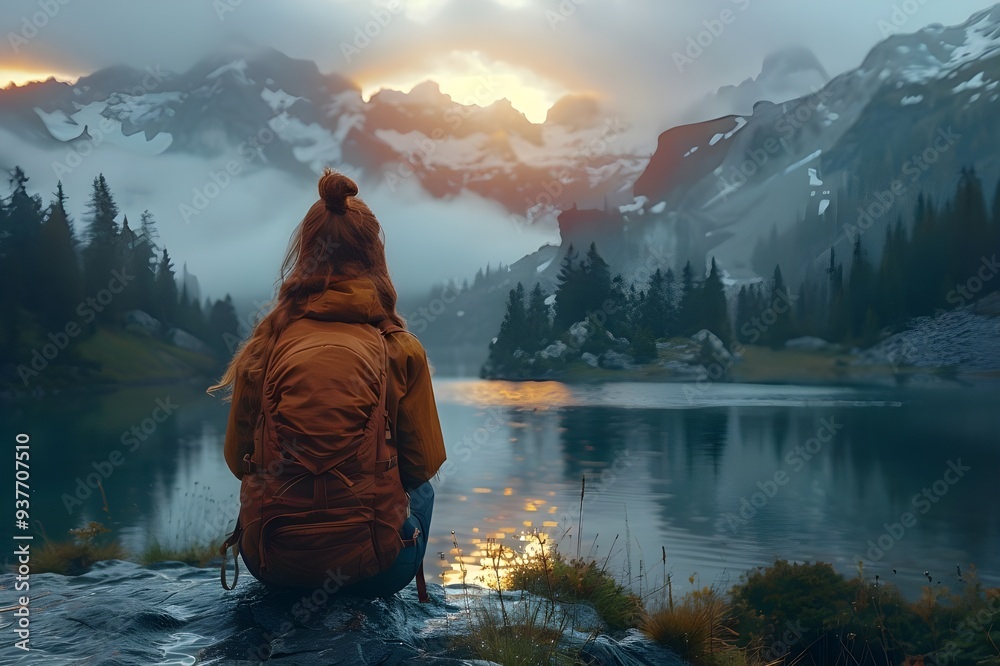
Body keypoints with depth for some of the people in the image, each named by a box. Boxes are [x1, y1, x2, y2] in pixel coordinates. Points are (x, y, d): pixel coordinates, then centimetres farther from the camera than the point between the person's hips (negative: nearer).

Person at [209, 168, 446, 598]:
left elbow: (237, 458, 9)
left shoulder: (267, 342, 0)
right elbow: (425, 462, 4)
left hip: (271, 562, 3)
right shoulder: (400, 348, -4)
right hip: (367, 569, -2)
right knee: (420, 492, 32)